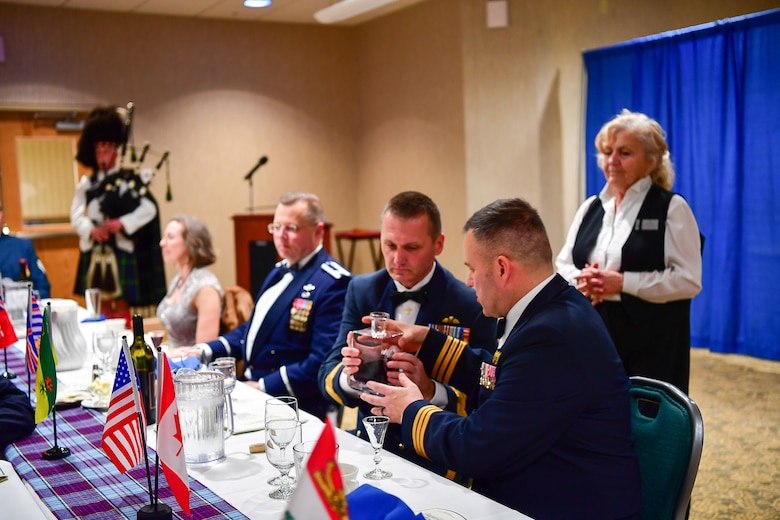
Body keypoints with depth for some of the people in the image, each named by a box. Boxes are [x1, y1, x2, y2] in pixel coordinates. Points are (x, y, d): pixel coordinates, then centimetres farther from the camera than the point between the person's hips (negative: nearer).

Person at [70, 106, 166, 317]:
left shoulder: (130, 179, -2)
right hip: (94, 253, 4)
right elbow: (76, 214, 3)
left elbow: (149, 209, -11)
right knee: (102, 303, 12)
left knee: (121, 303, -1)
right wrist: (92, 230, -15)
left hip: (121, 252, -4)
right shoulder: (86, 183, 10)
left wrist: (121, 224, -20)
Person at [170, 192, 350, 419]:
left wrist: (263, 387, -19)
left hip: (293, 408, -8)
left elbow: (323, 362, -20)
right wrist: (204, 351, 11)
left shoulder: (333, 283, -14)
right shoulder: (280, 271, 16)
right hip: (251, 388, 8)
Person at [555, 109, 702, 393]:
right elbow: (562, 265, 13)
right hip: (593, 333, 4)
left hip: (652, 342, -4)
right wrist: (581, 281, -10)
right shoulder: (590, 207, 12)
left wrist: (622, 282, -19)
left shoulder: (672, 208, -3)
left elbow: (688, 280, -12)